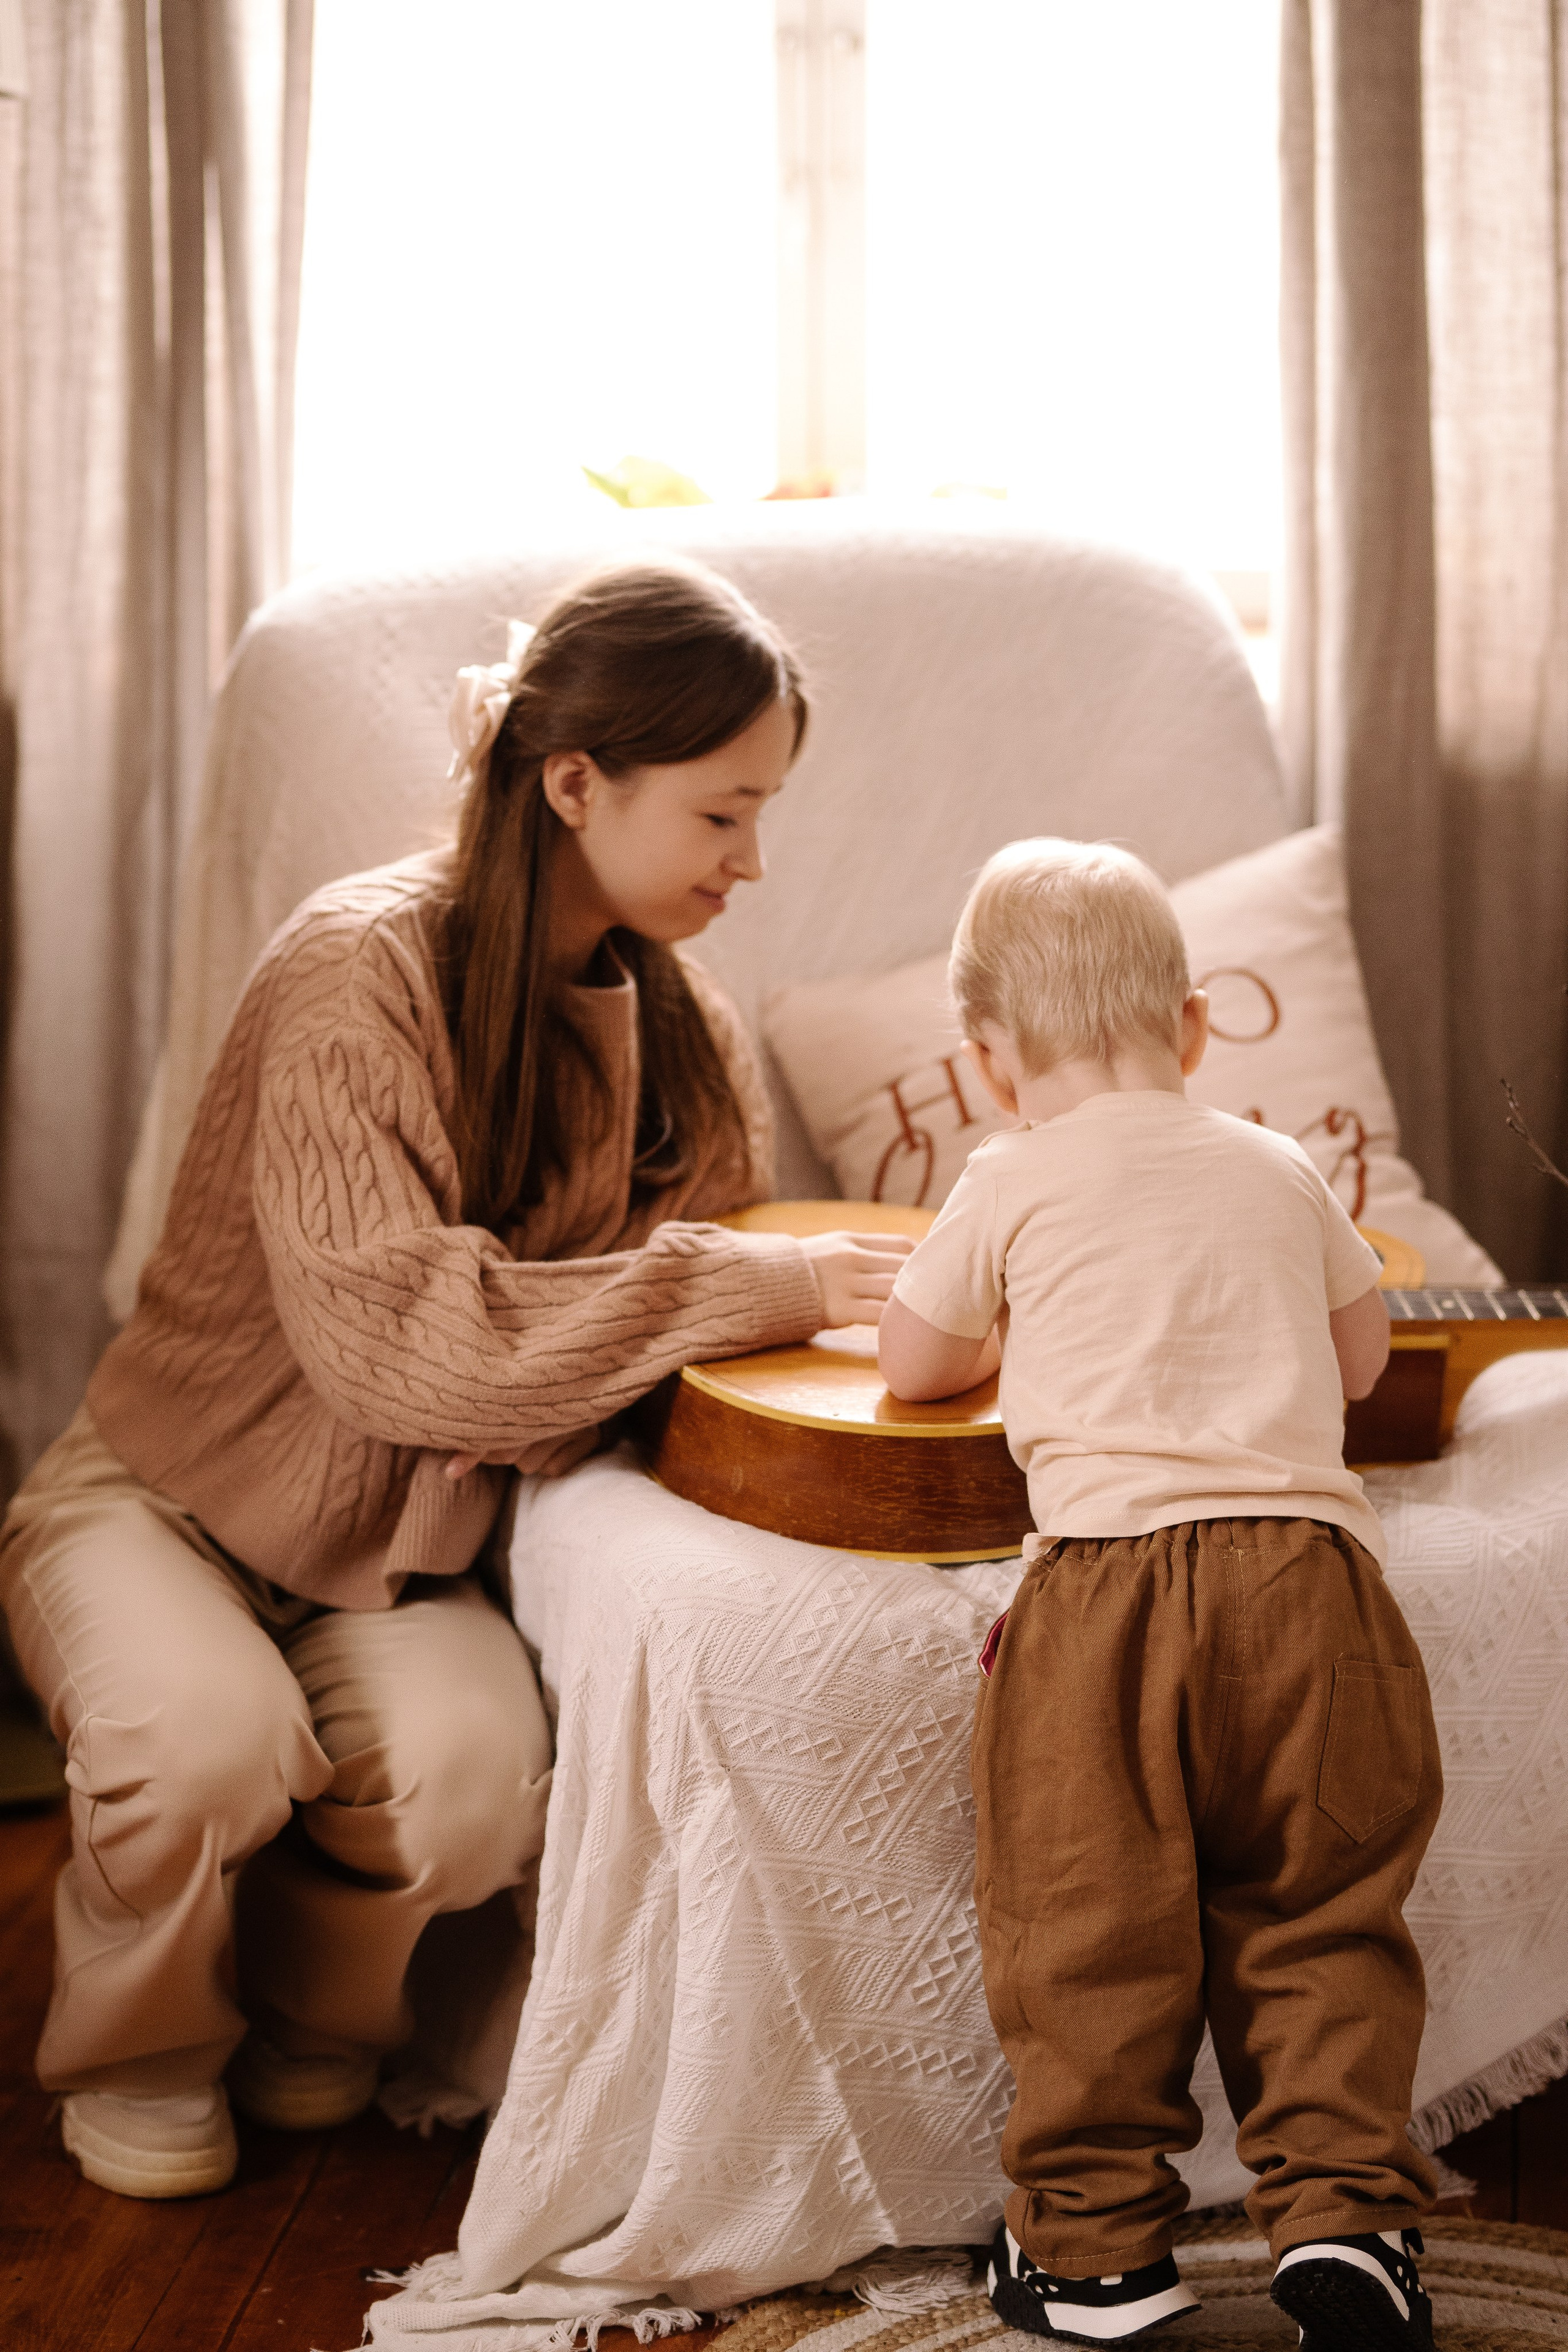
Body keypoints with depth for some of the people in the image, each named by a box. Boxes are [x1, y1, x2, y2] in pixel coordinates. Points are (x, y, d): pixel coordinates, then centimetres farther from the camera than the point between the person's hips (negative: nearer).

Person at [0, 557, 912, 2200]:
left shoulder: (674, 1026, 0)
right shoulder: (365, 968, -22)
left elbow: (703, 1250, 14)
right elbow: (391, 1335, -32)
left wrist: (845, 1290, -9)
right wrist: (754, 1289, -29)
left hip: (404, 1542, 4)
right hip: (172, 1495, -4)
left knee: (474, 1771, -28)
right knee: (213, 1737, -35)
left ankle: (313, 2011, 8)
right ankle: (140, 2048, 1)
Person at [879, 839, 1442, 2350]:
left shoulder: (1014, 1182, 8)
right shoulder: (1278, 1169, 19)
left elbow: (910, 1363, 18)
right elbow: (1364, 1353, 31)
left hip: (1109, 1570, -3)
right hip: (1311, 1566, 3)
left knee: (1087, 1923, 6)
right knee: (1318, 1915, 12)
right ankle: (1339, 2212, 6)